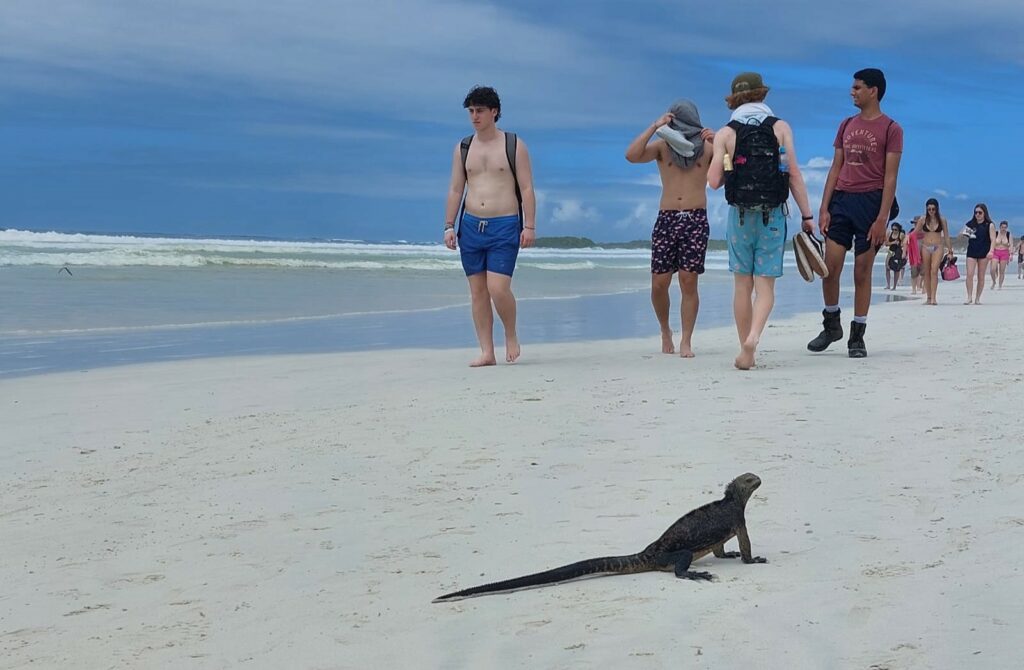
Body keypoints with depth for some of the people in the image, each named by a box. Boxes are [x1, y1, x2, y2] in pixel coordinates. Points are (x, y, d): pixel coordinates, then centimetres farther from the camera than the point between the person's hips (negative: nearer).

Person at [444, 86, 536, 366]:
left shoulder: (514, 145, 1)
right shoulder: (463, 148, 11)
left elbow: (527, 188, -2)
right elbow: (455, 190, 12)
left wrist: (529, 226, -10)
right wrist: (449, 226, 4)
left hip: (505, 226, -4)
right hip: (470, 225, 4)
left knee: (498, 288, -15)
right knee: (477, 291, 3)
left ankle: (511, 335, 11)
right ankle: (487, 352, 7)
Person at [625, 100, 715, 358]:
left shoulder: (707, 147, 9)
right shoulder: (662, 146, 7)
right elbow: (631, 156, -9)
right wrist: (654, 127, -12)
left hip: (696, 220, -1)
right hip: (666, 219, 1)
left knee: (689, 280, -7)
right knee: (659, 283, -2)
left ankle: (686, 341, -1)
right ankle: (665, 331, 21)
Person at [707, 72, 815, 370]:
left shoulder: (725, 134, 0)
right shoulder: (781, 128, 1)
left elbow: (714, 181, -6)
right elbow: (794, 174, -4)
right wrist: (806, 214, 0)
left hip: (739, 215, 0)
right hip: (773, 215, 0)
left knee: (743, 284, 8)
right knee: (765, 284, 1)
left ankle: (746, 350, 9)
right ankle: (753, 336, -22)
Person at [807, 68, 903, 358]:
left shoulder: (890, 129, -1)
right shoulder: (846, 125, 15)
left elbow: (890, 176, -6)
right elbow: (835, 168, 14)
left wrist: (882, 218, -14)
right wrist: (824, 208, 4)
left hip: (870, 201, -4)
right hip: (841, 200, 4)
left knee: (862, 272, 0)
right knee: (830, 266, -2)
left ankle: (857, 337, 9)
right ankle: (831, 324, 16)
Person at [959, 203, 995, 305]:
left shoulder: (989, 225, 0)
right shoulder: (970, 224, 8)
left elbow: (993, 239, -8)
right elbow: (960, 235, 15)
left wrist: (991, 251, -23)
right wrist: (963, 234, -8)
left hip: (983, 253, -2)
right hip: (971, 251, 2)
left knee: (981, 276, 4)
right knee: (969, 274, -10)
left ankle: (977, 298, 11)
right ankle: (969, 297, -6)